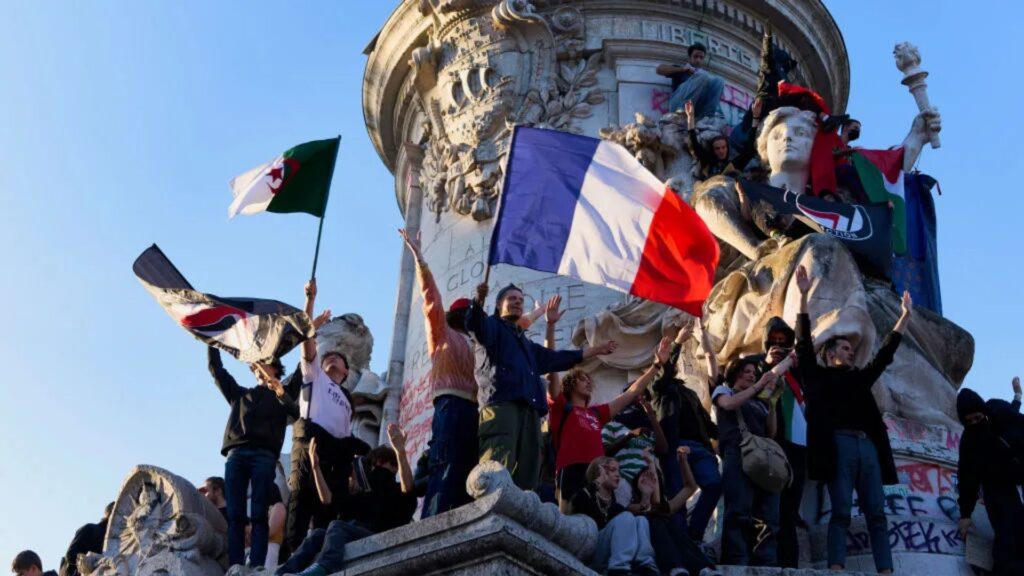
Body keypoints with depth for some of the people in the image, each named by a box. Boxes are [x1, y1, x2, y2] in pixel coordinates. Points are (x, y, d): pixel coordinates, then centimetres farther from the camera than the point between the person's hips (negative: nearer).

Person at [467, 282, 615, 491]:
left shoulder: (526, 343, 40)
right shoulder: (491, 326, 17)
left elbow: (556, 358, 45)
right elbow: (473, 323, -7)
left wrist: (595, 350, 49)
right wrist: (479, 300, -30)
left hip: (529, 407, 8)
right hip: (501, 402, -8)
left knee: (527, 469, -5)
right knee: (497, 469, -25)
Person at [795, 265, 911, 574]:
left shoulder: (861, 378, 27)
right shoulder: (818, 376, 14)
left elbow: (886, 352, 32)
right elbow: (804, 342, 5)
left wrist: (906, 315, 32)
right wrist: (804, 295, -2)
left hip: (868, 446, 5)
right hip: (839, 445, -5)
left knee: (877, 514, -2)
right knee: (841, 513, -12)